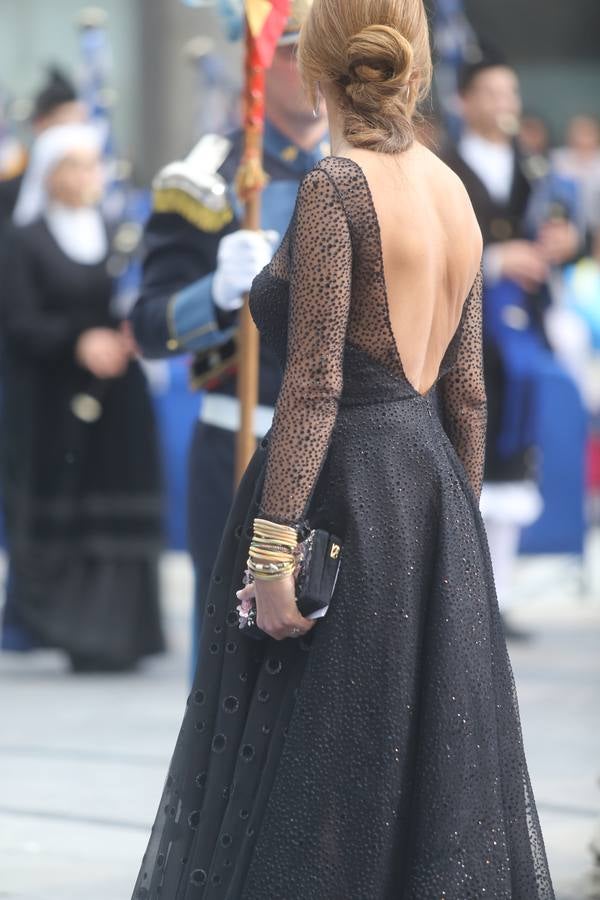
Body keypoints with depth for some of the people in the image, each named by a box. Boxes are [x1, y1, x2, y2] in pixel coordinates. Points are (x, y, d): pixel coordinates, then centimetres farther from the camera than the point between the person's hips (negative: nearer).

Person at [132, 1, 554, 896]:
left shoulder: (336, 185, -12)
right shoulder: (454, 191, 9)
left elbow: (315, 382, -18)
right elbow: (467, 388, 14)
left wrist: (274, 547, -19)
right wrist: (458, 520, 22)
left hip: (342, 482, -8)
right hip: (433, 483, 8)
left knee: (318, 771, -3)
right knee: (429, 754, 11)